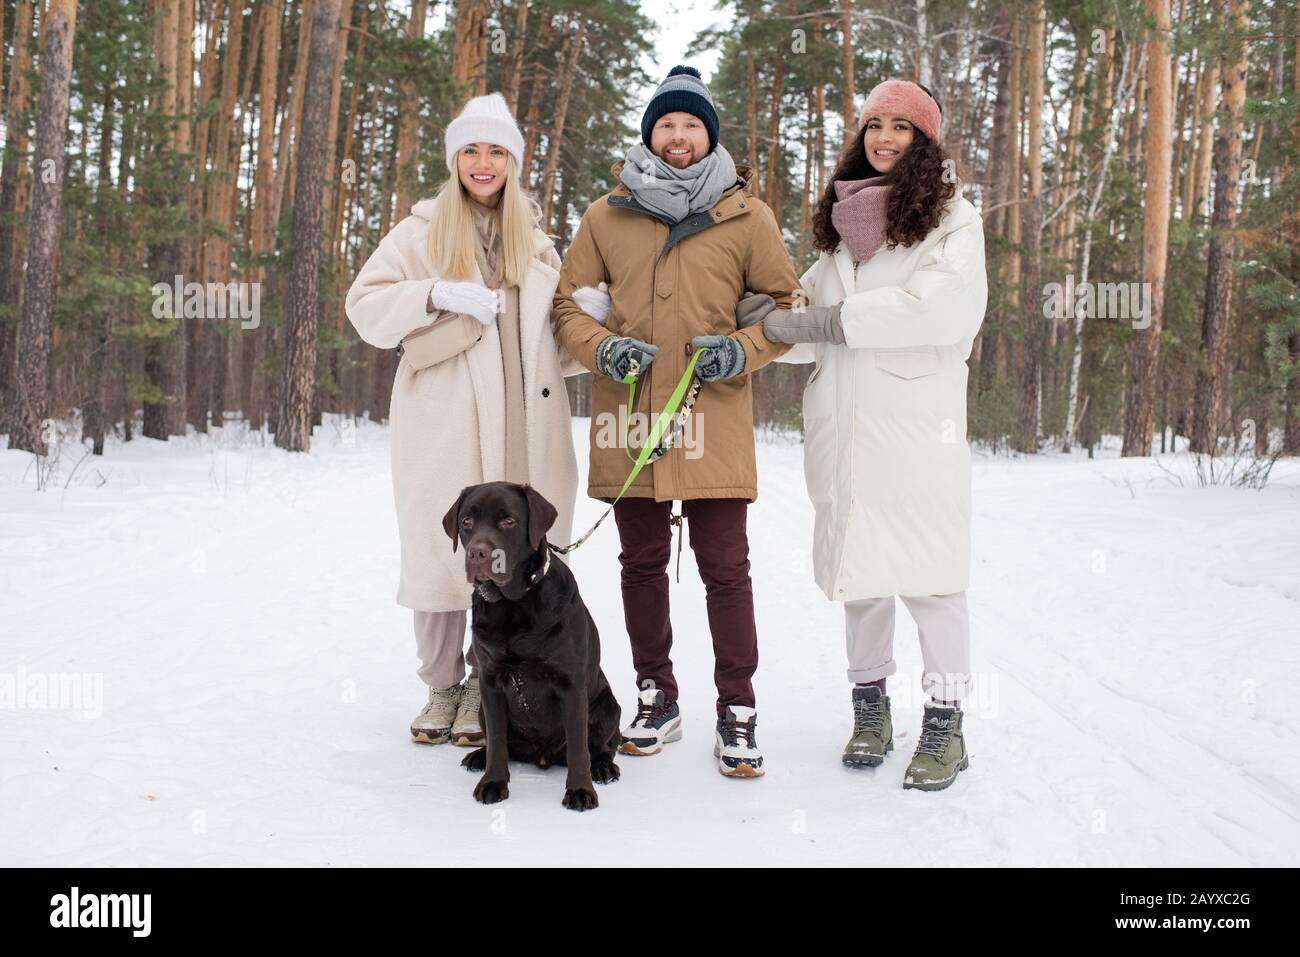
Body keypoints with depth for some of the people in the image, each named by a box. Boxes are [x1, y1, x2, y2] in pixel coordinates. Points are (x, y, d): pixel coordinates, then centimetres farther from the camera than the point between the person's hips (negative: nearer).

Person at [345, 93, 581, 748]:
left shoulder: (534, 241, 19)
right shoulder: (422, 232, 10)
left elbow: (555, 335, 21)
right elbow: (365, 305, 2)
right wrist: (438, 295, -12)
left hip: (520, 430, 2)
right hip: (442, 428, -2)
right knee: (440, 553, -1)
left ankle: (486, 687, 15)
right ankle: (442, 686, 17)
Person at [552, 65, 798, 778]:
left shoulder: (746, 216, 5)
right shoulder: (605, 216, 9)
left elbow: (787, 306, 9)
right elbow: (569, 304, 13)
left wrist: (743, 350, -9)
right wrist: (600, 348, -7)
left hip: (713, 420, -2)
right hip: (629, 417, 2)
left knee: (724, 566, -2)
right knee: (642, 563, 11)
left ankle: (737, 711, 11)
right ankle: (656, 699, 26)